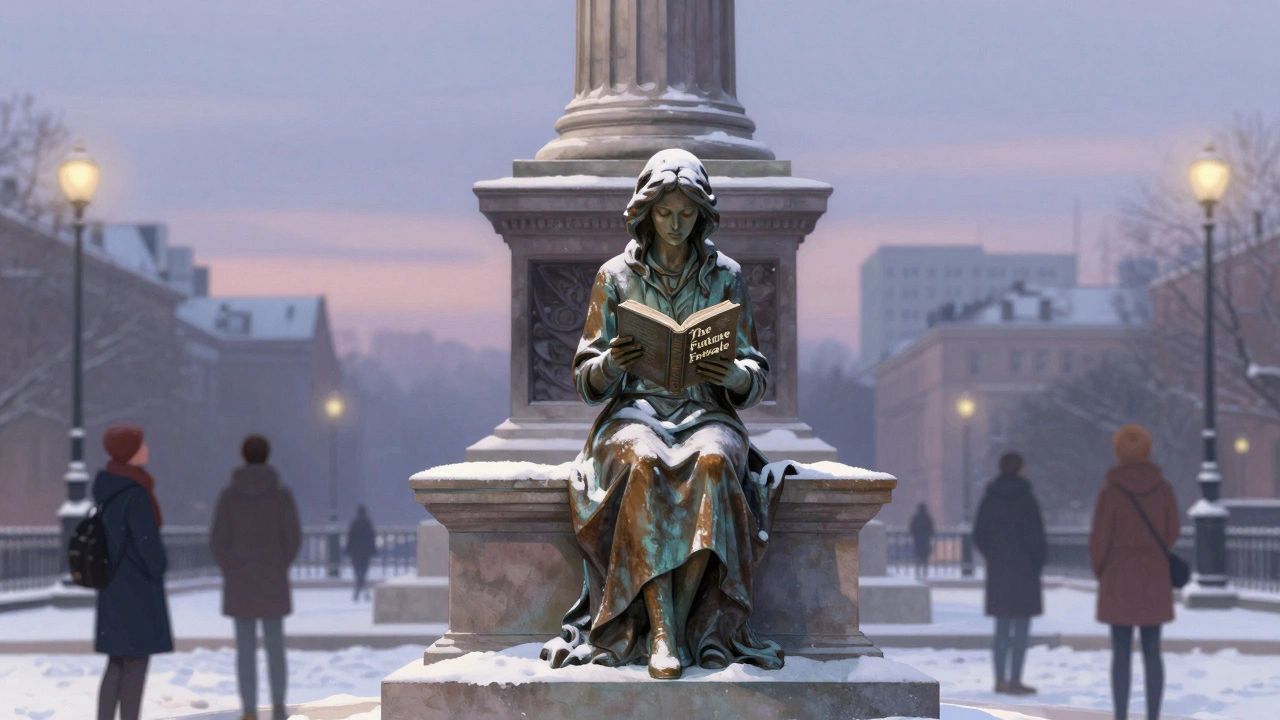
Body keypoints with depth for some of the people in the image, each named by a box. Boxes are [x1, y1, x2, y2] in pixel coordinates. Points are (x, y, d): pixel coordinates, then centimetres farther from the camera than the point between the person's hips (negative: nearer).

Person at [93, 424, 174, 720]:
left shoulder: (108, 488, 7)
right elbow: (146, 540, -22)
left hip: (114, 585, 9)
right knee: (137, 663, -2)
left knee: (117, 664, 13)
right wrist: (160, 566, -1)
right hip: (137, 587, -9)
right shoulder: (135, 494, -21)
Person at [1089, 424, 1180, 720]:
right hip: (1154, 578, 3)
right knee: (1152, 652, 8)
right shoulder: (1163, 488, -2)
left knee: (1121, 653, 2)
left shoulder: (1110, 491, -12)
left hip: (1120, 579, -3)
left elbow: (1100, 540, -8)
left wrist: (1100, 571, 10)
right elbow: (1172, 534, 4)